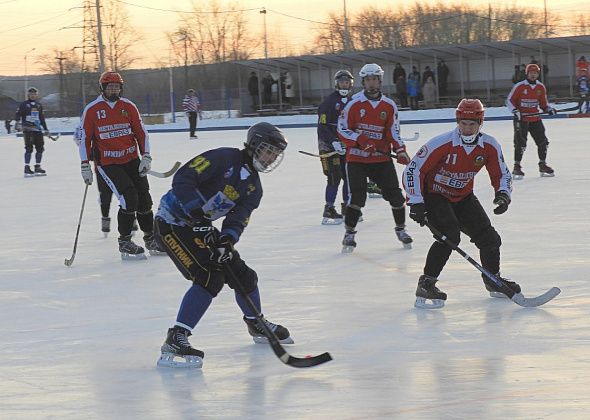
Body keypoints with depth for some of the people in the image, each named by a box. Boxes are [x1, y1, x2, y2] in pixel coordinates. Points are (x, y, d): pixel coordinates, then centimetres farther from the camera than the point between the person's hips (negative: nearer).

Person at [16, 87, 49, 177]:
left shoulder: (39, 105, 17)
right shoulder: (24, 104, 2)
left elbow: (42, 118, 22)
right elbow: (18, 114, -5)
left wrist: (45, 129, 21)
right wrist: (18, 123, -21)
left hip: (38, 129, 5)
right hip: (27, 129, -5)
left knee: (40, 148, 3)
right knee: (29, 148, -10)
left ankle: (37, 167, 13)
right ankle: (27, 168, -8)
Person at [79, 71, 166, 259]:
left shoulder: (128, 107, 4)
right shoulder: (91, 110, -5)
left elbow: (141, 132, 7)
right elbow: (85, 139, -1)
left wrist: (146, 157, -3)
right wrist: (85, 167, -3)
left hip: (131, 159, 4)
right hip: (108, 164, -4)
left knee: (144, 198, 5)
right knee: (129, 198, -17)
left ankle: (150, 238, 22)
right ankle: (124, 242, -4)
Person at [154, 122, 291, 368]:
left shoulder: (253, 188, 6)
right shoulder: (223, 158, -18)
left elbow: (238, 219, -7)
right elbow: (182, 179, -25)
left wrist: (227, 240, -28)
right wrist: (199, 217, -31)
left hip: (198, 226, 9)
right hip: (173, 221, -8)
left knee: (242, 274, 10)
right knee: (210, 277, -23)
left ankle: (257, 325, 37)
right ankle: (175, 340, -23)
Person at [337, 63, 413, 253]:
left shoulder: (389, 106, 4)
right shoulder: (354, 104, -6)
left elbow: (393, 131, 7)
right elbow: (342, 130, -5)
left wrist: (400, 150, -9)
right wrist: (360, 139, -20)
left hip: (381, 158, 3)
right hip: (356, 158, -3)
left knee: (394, 193, 0)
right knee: (357, 196, -12)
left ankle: (401, 229, 20)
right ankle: (349, 234, 2)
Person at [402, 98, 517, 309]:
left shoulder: (489, 146, -11)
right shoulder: (441, 144, -27)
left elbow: (502, 174, 3)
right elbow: (413, 170, -22)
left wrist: (503, 194, -17)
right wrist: (416, 203, -26)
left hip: (463, 197, 6)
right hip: (433, 195, -6)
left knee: (489, 237, 3)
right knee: (450, 236, -27)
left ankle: (493, 280, 29)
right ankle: (425, 285, -21)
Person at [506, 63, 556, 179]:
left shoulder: (541, 87, 6)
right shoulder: (519, 86, -9)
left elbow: (543, 103, 16)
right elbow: (509, 100, -6)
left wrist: (548, 109, -2)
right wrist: (515, 111, -19)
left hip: (535, 118, 5)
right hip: (521, 118, -5)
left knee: (542, 141, 5)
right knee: (520, 142, -12)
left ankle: (543, 165, 20)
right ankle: (517, 167, -4)